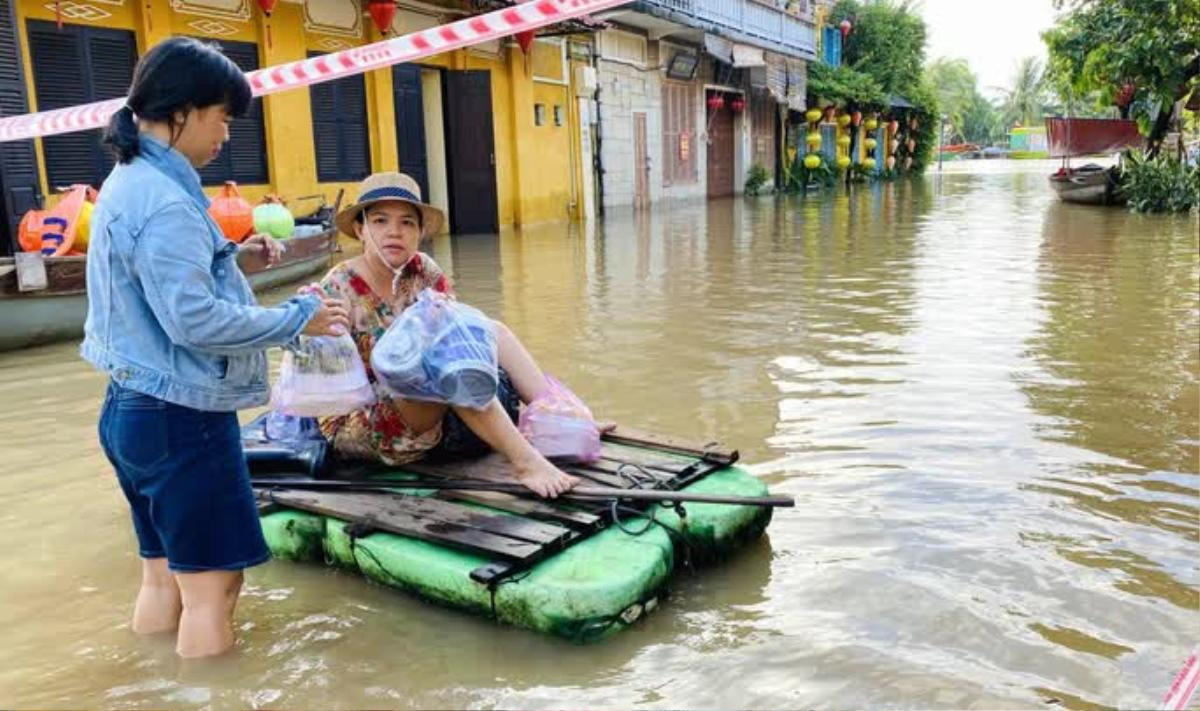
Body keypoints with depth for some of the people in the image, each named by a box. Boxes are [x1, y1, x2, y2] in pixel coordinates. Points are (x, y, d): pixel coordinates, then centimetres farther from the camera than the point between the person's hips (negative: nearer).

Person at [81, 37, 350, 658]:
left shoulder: (130, 184, 12)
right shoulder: (164, 201, -19)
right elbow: (193, 320, -24)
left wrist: (231, 258, 11)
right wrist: (296, 319, -16)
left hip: (136, 409, 10)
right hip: (181, 418, -10)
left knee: (165, 576, 18)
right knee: (210, 584, 1)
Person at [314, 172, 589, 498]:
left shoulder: (424, 271, 1)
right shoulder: (338, 291, -14)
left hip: (434, 415, 6)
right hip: (358, 428, -6)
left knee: (493, 330, -6)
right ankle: (525, 462, -34)